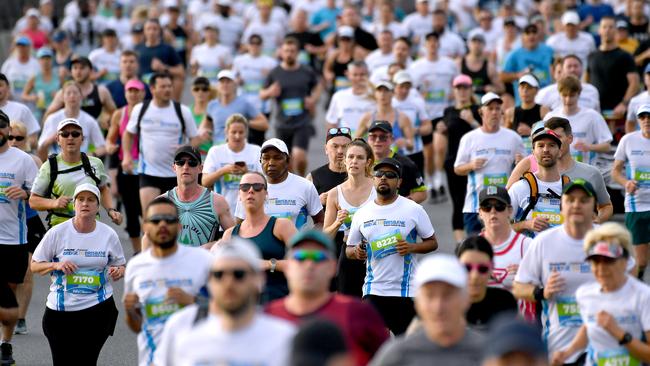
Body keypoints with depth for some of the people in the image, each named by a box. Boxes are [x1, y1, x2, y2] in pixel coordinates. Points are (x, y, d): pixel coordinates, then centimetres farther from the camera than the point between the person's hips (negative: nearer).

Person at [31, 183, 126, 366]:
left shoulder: (108, 234, 1)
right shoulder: (57, 233, -3)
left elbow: (121, 265, 14)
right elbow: (35, 265, 3)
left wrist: (118, 272, -10)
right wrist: (56, 265, -16)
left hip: (98, 309, 0)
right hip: (60, 310, 0)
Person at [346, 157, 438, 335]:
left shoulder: (413, 210, -2)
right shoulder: (362, 213, 7)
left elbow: (432, 242, 2)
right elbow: (349, 250, 14)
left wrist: (412, 247, -17)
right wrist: (356, 252, -10)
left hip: (405, 290, -2)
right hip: (373, 290, 2)